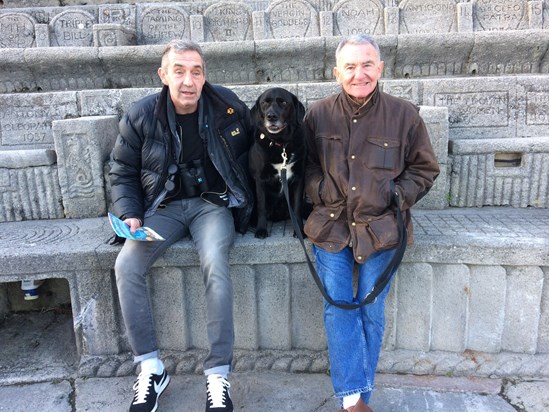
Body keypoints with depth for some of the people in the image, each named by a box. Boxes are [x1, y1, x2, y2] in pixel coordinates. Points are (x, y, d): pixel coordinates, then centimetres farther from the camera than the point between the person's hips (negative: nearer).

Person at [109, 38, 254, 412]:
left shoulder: (227, 105, -5)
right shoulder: (141, 116, -4)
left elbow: (251, 147, 11)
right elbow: (123, 171, 6)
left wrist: (243, 195, 3)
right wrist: (130, 215, -9)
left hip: (213, 203, -1)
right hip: (165, 206, 2)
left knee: (215, 264, -31)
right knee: (127, 265, -22)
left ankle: (218, 374, -17)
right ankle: (151, 368, -6)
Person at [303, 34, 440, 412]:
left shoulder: (404, 115, 0)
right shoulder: (317, 114, 2)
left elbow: (425, 168, 9)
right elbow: (306, 165, 12)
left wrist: (398, 195, -7)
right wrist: (322, 193, -5)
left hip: (381, 226, 0)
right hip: (331, 223, 1)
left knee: (372, 310, 2)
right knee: (337, 308, -6)